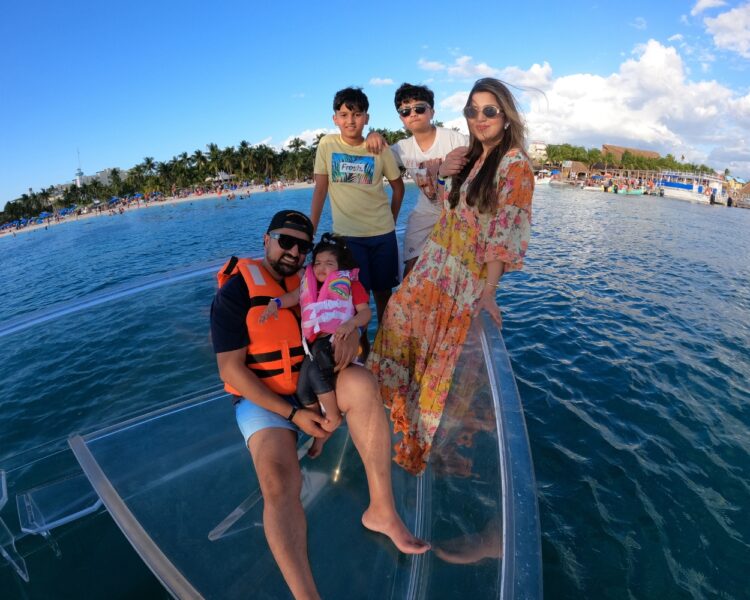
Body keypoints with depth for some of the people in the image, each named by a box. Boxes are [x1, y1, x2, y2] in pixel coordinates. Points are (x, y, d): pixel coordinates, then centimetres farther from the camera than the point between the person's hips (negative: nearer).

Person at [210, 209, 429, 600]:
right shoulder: (234, 291, -11)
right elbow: (231, 370, -14)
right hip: (263, 400, -3)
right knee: (279, 484, -29)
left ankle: (382, 510, -22)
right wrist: (293, 415, -19)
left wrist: (351, 329, -17)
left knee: (361, 383, -29)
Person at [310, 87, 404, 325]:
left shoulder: (379, 149, 1)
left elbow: (398, 187, 12)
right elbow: (320, 189, -1)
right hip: (347, 233, -1)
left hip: (382, 232, 1)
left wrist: (391, 221, 8)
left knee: (383, 291, 9)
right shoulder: (327, 144, 0)